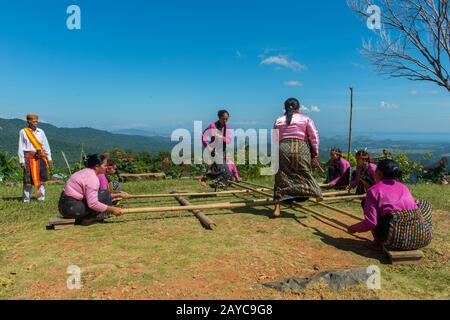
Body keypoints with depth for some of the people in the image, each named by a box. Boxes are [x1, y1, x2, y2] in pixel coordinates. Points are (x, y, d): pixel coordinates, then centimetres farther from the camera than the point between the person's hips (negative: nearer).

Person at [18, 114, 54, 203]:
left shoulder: (40, 132, 7)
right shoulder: (23, 132, 1)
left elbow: (46, 145, 10)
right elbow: (21, 148, 1)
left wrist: (49, 159, 7)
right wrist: (22, 161, -3)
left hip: (40, 158, 2)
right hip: (29, 158, -2)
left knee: (41, 178, 4)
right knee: (28, 179, 1)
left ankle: (41, 197, 15)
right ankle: (26, 198, 13)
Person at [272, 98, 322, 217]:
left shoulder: (279, 121, 13)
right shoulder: (306, 119, 8)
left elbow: (275, 140, 13)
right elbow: (314, 136, 5)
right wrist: (315, 152, 12)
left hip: (283, 148, 2)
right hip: (301, 148, -1)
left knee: (282, 177, 6)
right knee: (305, 173, 9)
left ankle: (278, 207, 5)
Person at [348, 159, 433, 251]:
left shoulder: (374, 190, 0)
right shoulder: (404, 187, 16)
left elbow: (371, 222, -8)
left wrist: (354, 228, 11)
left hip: (394, 239, -5)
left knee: (365, 203, 14)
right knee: (424, 204, 33)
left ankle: (380, 241, 17)